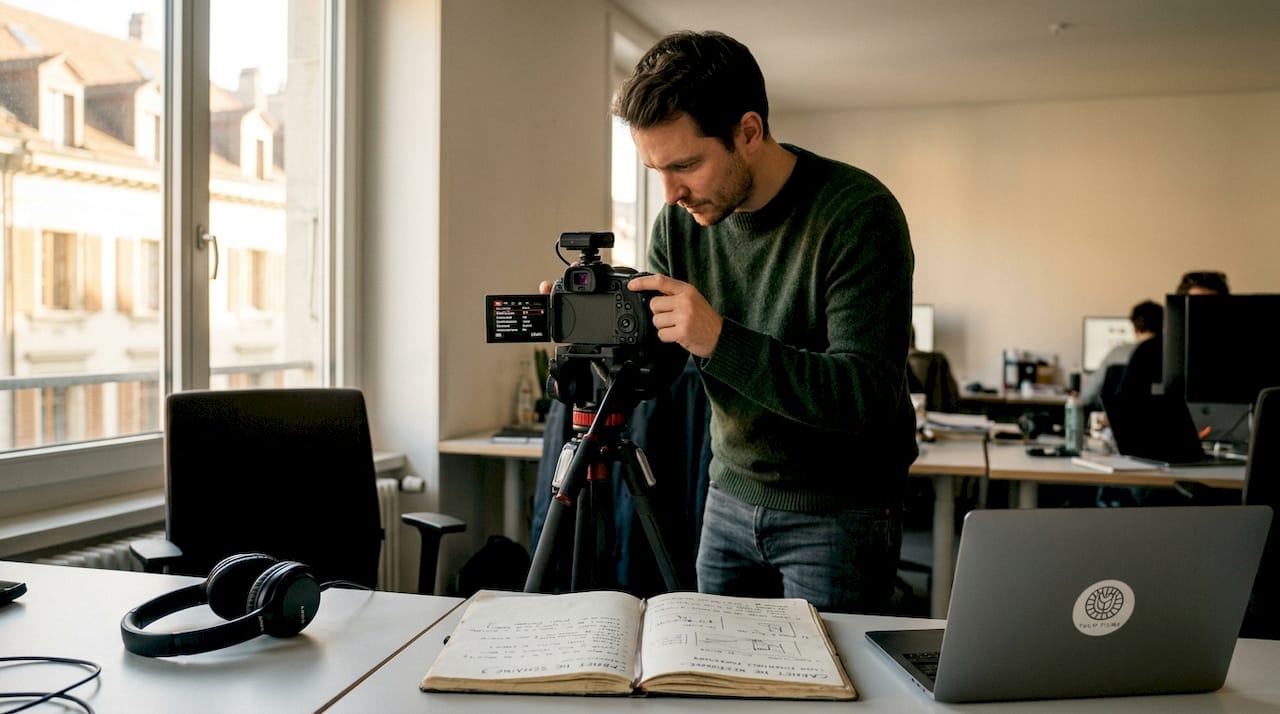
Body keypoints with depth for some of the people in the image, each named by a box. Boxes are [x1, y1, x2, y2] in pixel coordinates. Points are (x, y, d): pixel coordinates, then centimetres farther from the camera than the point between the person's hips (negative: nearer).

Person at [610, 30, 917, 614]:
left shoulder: (857, 212, -21)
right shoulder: (680, 217, -3)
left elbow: (869, 395, -27)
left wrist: (720, 339, -35)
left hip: (839, 514, -5)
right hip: (731, 497, 6)